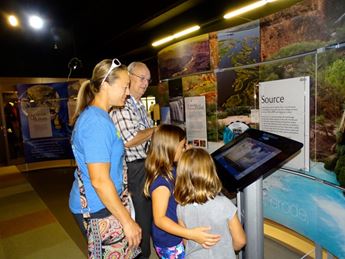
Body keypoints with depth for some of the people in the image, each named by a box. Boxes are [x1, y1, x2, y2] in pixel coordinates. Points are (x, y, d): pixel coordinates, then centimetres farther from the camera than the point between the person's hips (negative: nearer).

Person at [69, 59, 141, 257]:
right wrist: (128, 221, -20)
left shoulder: (93, 115, 8)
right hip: (98, 208, -9)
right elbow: (99, 180, -26)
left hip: (96, 203, 9)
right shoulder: (98, 122, -24)